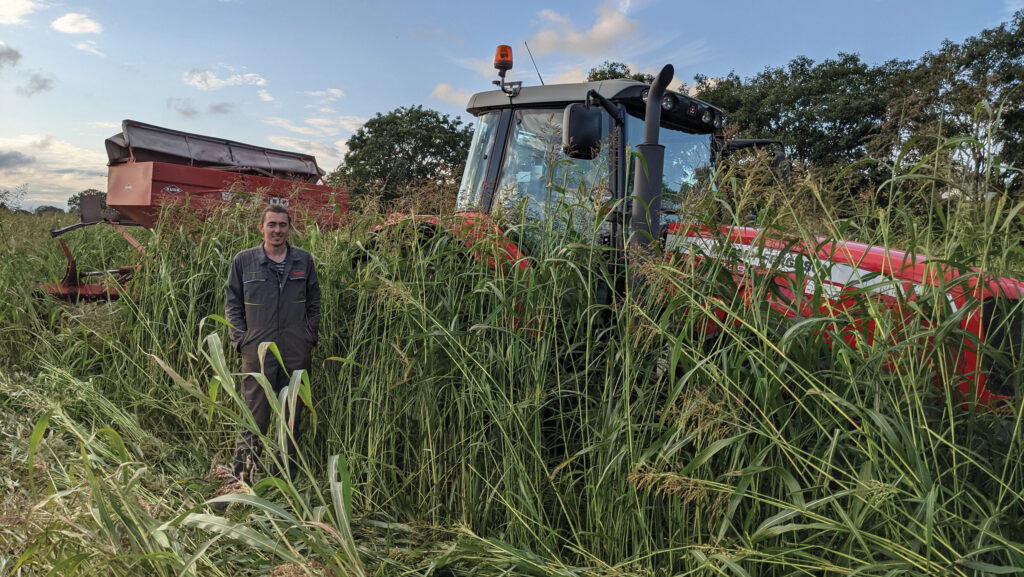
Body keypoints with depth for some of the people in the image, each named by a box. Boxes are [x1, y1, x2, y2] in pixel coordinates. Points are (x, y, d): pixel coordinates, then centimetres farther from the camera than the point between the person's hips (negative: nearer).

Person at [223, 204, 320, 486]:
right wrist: (241, 341, -2)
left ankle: (289, 477, 26)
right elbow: (233, 305, 7)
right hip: (258, 353, -2)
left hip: (297, 354, 2)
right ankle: (242, 480, 12)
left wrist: (310, 338, 6)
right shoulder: (243, 261, 3)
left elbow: (314, 303, 13)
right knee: (255, 417, -1)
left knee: (292, 416, 11)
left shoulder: (304, 260, 7)